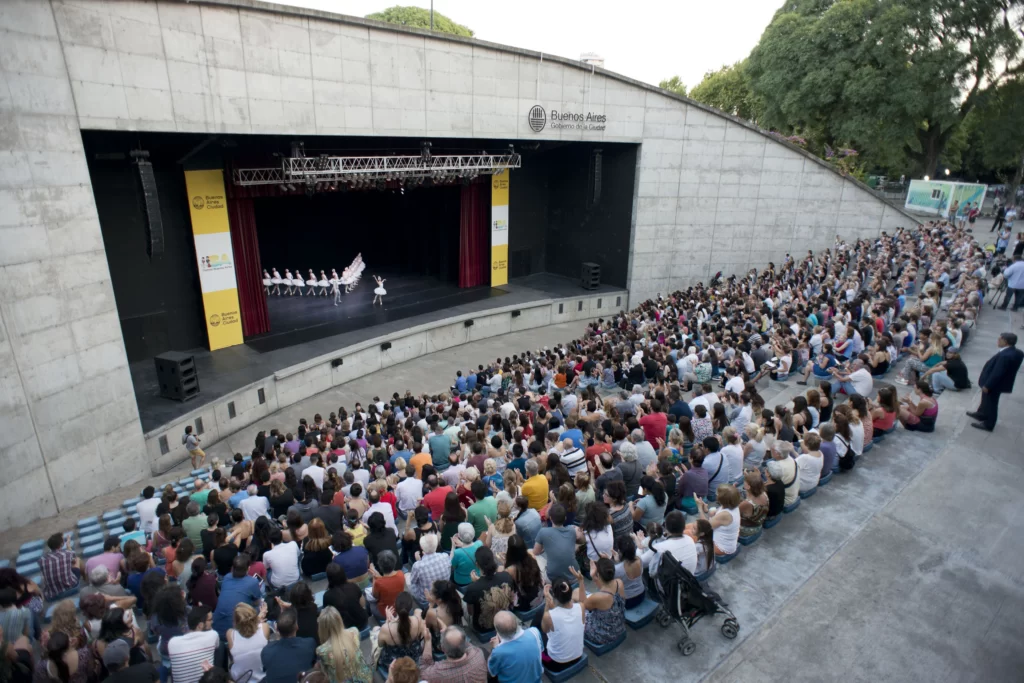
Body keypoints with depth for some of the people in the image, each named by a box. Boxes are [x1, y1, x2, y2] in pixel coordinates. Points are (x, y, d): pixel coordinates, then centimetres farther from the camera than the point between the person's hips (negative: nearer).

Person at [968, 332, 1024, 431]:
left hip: (994, 384, -9)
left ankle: (988, 424, 26)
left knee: (990, 403, 9)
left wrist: (987, 385, -20)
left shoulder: (1005, 355, -35)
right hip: (996, 382, 9)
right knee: (986, 400, 28)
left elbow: (997, 373, -30)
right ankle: (981, 414, 49)